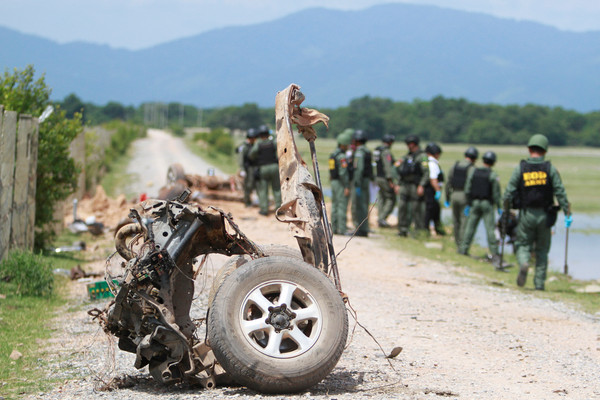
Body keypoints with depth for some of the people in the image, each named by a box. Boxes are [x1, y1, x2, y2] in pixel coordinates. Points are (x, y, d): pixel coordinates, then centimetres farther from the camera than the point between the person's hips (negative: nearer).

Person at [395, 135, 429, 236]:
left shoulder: (422, 156, -7)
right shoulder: (407, 156, 18)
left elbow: (426, 172, -14)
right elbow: (401, 172, 23)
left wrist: (421, 186, -22)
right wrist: (398, 184, 18)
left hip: (415, 186, -7)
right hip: (404, 185, 7)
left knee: (417, 209, -4)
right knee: (402, 207, 2)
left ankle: (419, 230, 3)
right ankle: (403, 229, 7)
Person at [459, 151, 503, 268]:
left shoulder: (472, 171, 1)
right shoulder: (493, 176, -10)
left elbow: (467, 189, 2)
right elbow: (496, 194, -9)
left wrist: (468, 204, 10)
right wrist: (499, 207, 1)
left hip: (474, 202, 3)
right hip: (487, 204, -3)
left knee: (470, 226, 11)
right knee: (491, 228, -1)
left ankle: (463, 248, 12)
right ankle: (494, 252, -2)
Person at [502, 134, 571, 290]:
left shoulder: (520, 168, -1)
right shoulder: (550, 169, -1)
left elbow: (509, 192, -3)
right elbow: (560, 192, -4)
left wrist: (505, 211, 8)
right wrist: (567, 213, 0)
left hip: (526, 214, -1)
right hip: (544, 216, 1)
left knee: (523, 245, 11)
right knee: (542, 250, 12)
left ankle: (523, 264, -21)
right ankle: (539, 283, 10)